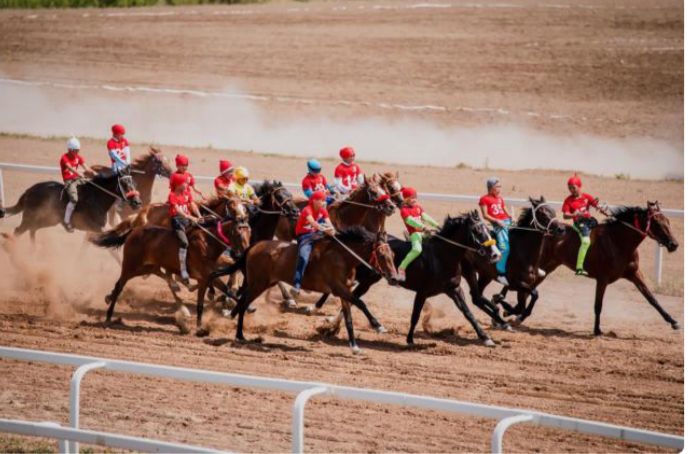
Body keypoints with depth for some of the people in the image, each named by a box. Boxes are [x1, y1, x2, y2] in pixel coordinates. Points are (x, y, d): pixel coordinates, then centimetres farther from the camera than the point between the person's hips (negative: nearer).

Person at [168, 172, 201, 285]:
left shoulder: (187, 193, 13)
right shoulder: (172, 195, -9)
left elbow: (192, 205, 7)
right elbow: (177, 210, -21)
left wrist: (199, 216, -10)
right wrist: (190, 217, -32)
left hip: (188, 219, 7)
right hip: (177, 219, -7)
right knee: (184, 242, -24)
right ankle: (183, 270, -26)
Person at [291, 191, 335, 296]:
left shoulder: (323, 211, 2)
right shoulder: (307, 210, -18)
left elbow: (328, 223, -10)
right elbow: (312, 222, -37)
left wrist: (331, 229, -35)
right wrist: (324, 229, -53)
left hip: (315, 233, 7)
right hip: (304, 236, -7)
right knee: (303, 257, -29)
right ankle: (297, 286, -35)